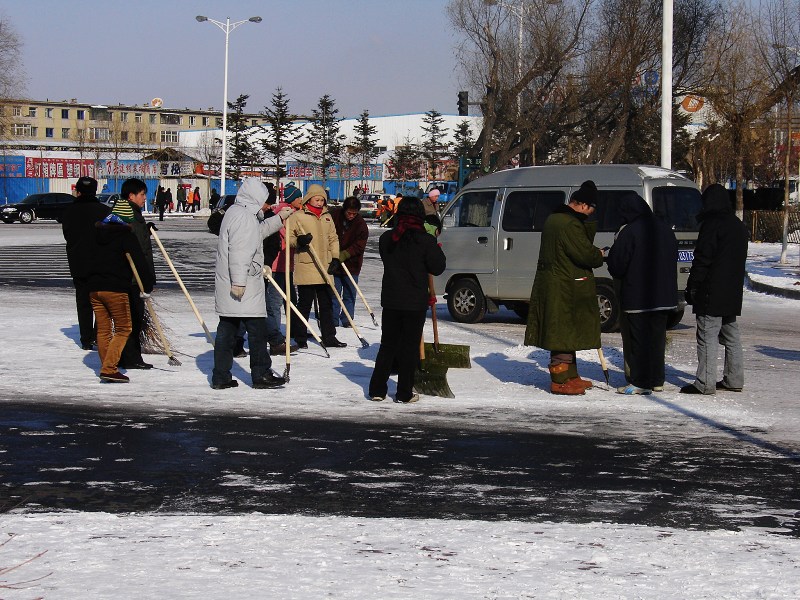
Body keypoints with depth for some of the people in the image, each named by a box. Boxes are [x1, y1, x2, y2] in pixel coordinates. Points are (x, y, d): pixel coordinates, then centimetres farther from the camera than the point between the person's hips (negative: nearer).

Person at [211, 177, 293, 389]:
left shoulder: (234, 212, 18)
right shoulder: (244, 216, -15)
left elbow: (259, 231, 36)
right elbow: (239, 250, -23)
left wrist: (279, 218, 38)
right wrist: (239, 281, -25)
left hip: (228, 287, 10)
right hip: (242, 287, -10)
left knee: (227, 328, 9)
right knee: (257, 329, -2)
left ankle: (220, 376, 10)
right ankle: (261, 375, 3)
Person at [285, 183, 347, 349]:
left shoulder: (327, 217, 15)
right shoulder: (297, 216, -3)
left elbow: (333, 239, 19)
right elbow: (288, 238, -3)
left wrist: (335, 258, 8)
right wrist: (298, 241, -23)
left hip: (325, 269, 6)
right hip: (305, 268, -6)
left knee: (327, 305, 11)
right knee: (304, 304, -1)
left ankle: (329, 337, 18)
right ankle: (300, 339, 7)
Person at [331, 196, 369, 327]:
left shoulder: (361, 225, -9)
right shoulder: (335, 216, -4)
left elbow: (359, 246, -14)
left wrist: (343, 255, -25)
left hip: (351, 264, -1)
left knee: (349, 294, 4)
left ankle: (347, 320, 13)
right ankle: (333, 320, 9)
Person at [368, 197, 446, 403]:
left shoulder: (386, 238, 1)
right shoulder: (426, 241, -13)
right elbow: (438, 268, -5)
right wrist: (436, 250, 10)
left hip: (390, 300, 4)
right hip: (415, 302, -4)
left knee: (387, 344, 14)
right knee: (410, 346, 6)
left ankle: (377, 389, 13)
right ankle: (404, 393, 8)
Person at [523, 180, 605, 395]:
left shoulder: (554, 219, 14)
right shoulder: (570, 224, -21)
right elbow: (585, 254, -21)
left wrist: (593, 253, 6)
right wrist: (599, 256, 0)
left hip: (552, 284, 10)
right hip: (565, 288, -10)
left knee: (565, 333, 17)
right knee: (564, 332, -4)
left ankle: (570, 377, 25)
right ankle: (560, 381, -1)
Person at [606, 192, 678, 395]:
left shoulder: (629, 232, -15)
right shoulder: (664, 228, 8)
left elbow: (617, 266, -12)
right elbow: (673, 258, 17)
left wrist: (608, 257, 8)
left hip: (636, 298, -7)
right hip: (663, 296, 7)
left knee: (637, 340, 0)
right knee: (657, 338, 14)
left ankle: (639, 382, 0)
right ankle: (656, 380, 19)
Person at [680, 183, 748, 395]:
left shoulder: (711, 224, -13)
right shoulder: (739, 226, 15)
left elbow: (702, 259, -16)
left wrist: (692, 287, -11)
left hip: (712, 293, -9)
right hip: (733, 291, 9)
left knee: (708, 336, -8)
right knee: (731, 335, 15)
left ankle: (705, 383, -9)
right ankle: (734, 379, 19)